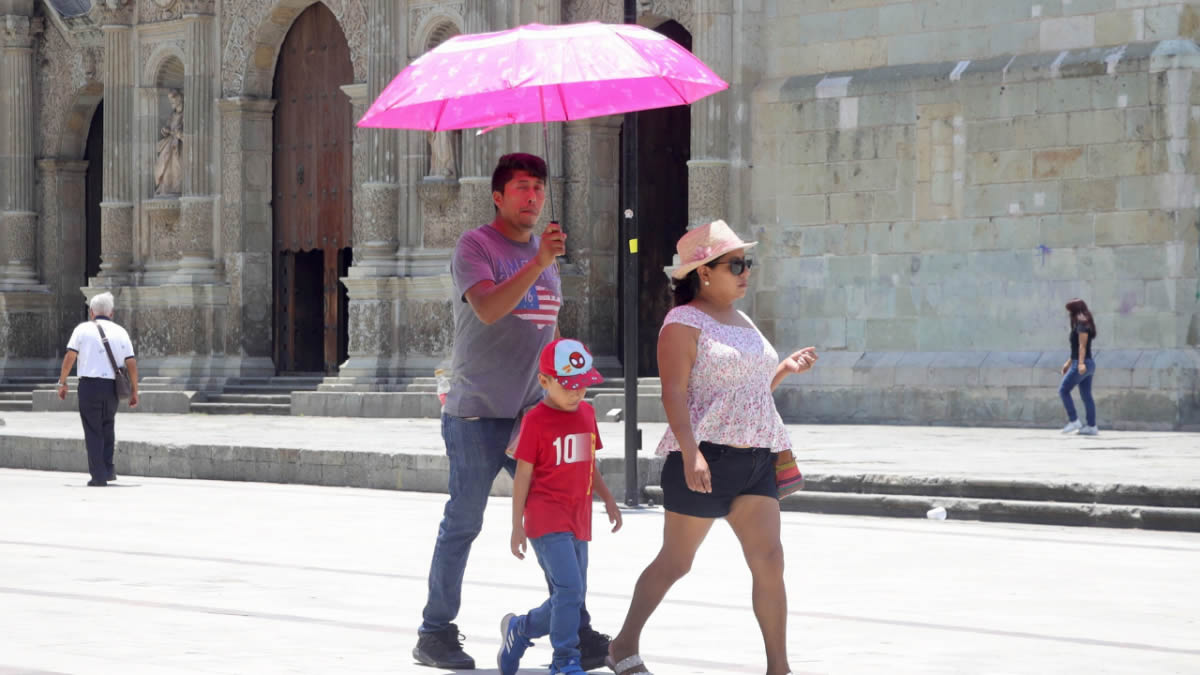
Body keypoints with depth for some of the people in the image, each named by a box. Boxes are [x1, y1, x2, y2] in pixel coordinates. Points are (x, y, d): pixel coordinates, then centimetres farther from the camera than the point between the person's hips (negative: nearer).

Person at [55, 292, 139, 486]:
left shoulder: (83, 329, 3)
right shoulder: (120, 332, 9)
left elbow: (69, 357, -5)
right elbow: (131, 363, 5)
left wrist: (62, 383, 3)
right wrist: (134, 391, 10)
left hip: (89, 384, -2)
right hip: (112, 386, 2)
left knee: (93, 432, 3)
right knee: (107, 428, 21)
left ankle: (98, 476, -1)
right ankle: (108, 469, 12)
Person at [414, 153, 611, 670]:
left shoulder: (543, 251, 16)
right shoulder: (475, 246, -7)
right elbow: (487, 308, -25)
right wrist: (537, 265, -35)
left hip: (534, 413, 6)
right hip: (479, 414, -6)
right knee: (463, 524, 0)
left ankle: (576, 633, 3)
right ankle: (436, 633, 11)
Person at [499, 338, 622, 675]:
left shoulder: (587, 413, 11)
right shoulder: (536, 420, -9)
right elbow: (523, 474, -7)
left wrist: (609, 500, 16)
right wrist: (517, 526, -8)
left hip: (578, 520, 7)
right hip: (546, 518, -7)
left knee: (571, 596, 11)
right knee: (569, 588, -17)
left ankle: (518, 629, 32)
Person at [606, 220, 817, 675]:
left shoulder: (743, 322, 20)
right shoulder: (684, 323, -5)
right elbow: (674, 393, -15)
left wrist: (785, 369, 12)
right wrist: (690, 453, -26)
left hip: (756, 458, 7)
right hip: (705, 458, -7)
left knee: (769, 560, -3)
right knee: (676, 561, 1)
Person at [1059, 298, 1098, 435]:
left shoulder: (1082, 325, -11)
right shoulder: (1083, 325, 18)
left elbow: (1082, 346, -20)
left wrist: (1081, 363, -27)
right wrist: (1069, 363, 26)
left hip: (1082, 364, -10)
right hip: (1088, 365, 10)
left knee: (1063, 390, -5)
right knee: (1086, 396, 8)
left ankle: (1073, 421, -8)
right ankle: (1091, 426, 6)